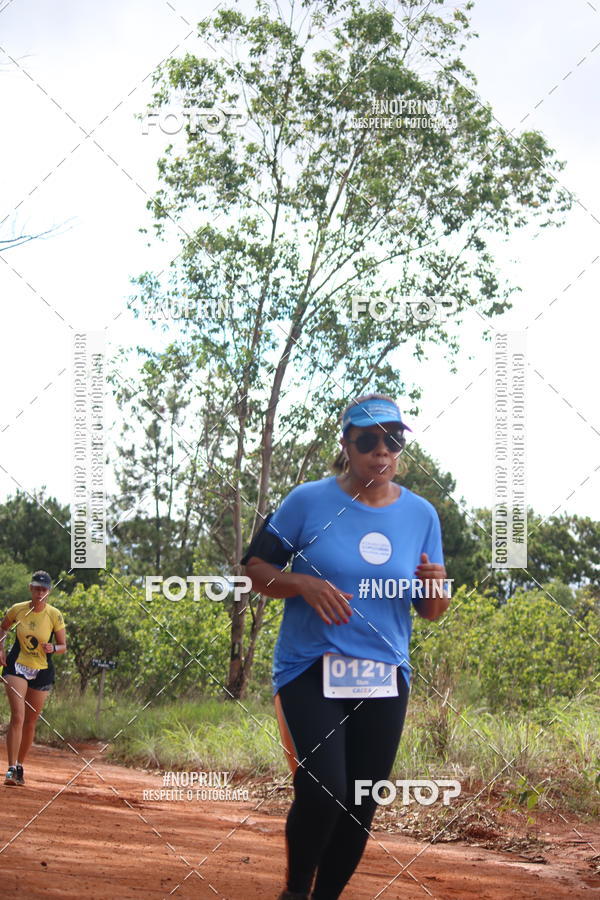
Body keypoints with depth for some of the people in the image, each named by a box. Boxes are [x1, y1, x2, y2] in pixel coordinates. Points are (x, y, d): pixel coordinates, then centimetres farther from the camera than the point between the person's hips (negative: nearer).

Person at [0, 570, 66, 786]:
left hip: (42, 672, 1)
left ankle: (20, 766, 25)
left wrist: (53, 648, -22)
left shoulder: (55, 615, -7)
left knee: (30, 722, 8)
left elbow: (63, 646, 0)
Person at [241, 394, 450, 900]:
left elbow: (431, 612, 12)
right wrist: (302, 583, -17)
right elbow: (255, 569, 2)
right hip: (311, 671, -3)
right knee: (322, 794, -17)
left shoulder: (421, 515, 5)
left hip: (385, 681, 4)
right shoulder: (309, 501, -4)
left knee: (360, 810, 6)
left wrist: (436, 587, -12)